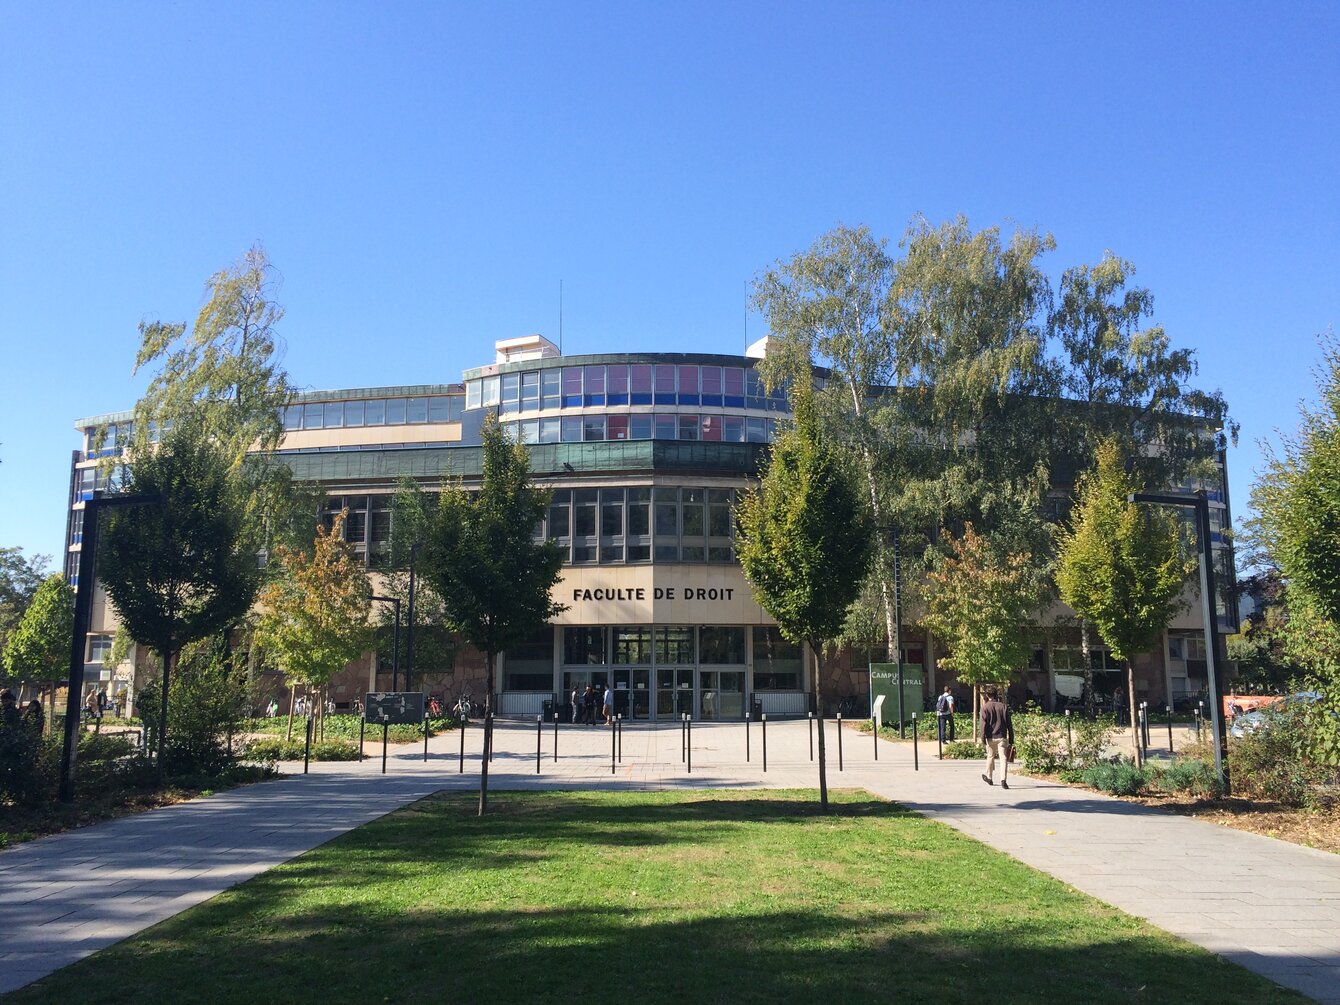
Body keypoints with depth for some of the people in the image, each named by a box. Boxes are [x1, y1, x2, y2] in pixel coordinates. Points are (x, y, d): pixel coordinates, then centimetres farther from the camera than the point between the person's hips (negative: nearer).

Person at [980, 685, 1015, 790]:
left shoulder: (985, 707, -2)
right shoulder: (1004, 706, 4)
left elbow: (984, 723, -7)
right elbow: (1009, 724, 6)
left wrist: (983, 737, -5)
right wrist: (1011, 738, 10)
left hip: (991, 737, 0)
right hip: (1002, 737, 0)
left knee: (990, 757, 16)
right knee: (1003, 758, -4)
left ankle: (989, 777, 31)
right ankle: (1003, 780, -19)